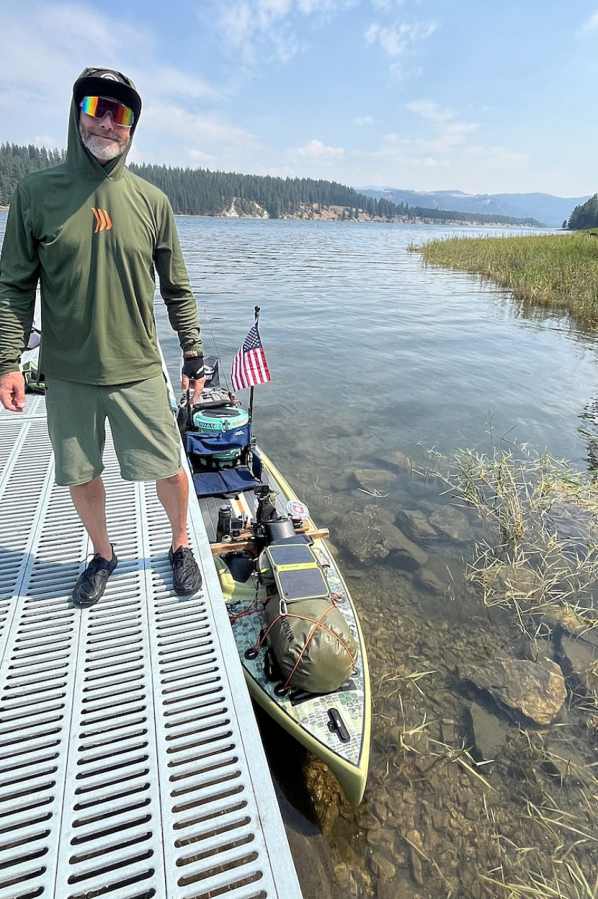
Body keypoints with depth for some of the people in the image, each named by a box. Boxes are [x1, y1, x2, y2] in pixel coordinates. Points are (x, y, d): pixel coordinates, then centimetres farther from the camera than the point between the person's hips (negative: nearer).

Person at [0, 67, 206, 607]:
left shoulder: (151, 201, 3)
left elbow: (177, 289, 7)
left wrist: (193, 352, 3)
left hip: (138, 372, 0)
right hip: (66, 375, 1)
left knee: (169, 470, 4)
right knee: (81, 476, 11)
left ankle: (181, 546, 32)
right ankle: (103, 555, 37)